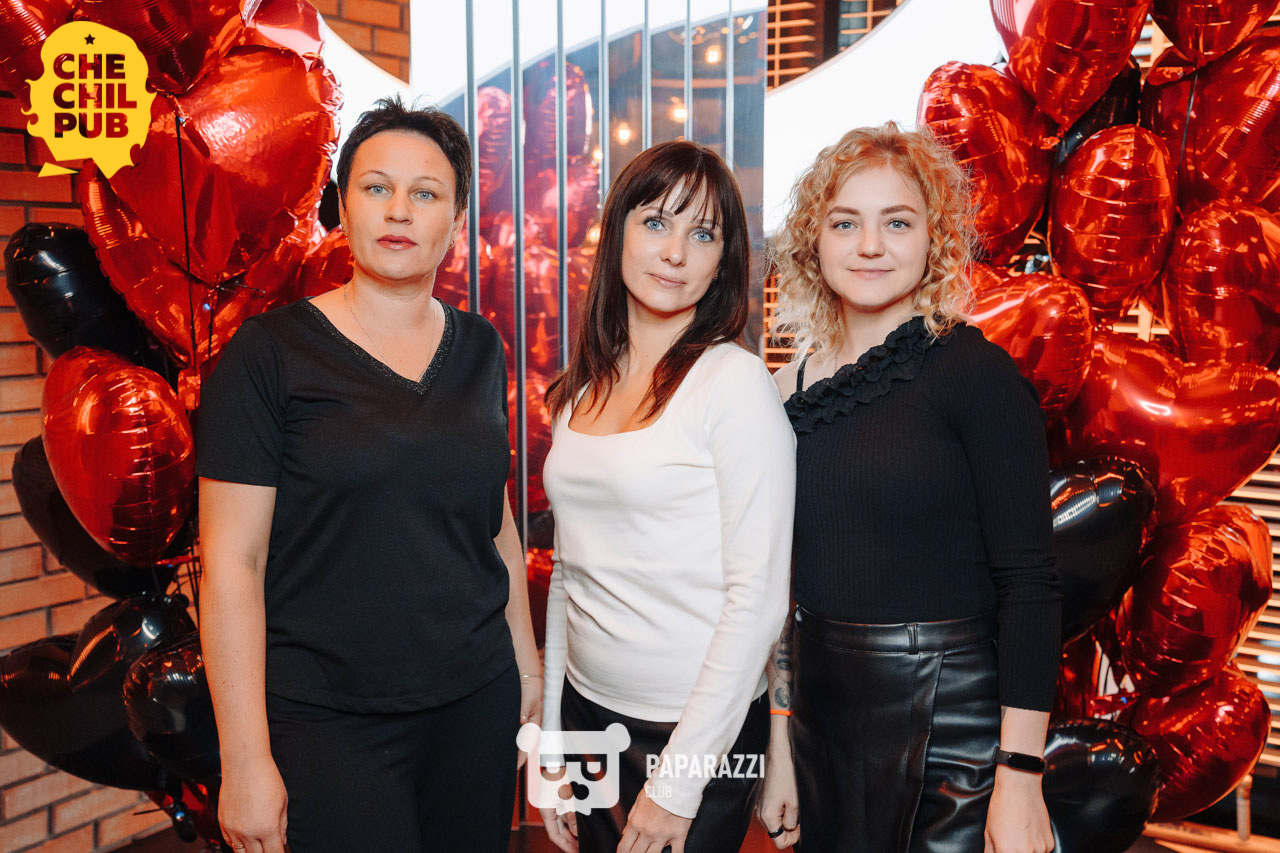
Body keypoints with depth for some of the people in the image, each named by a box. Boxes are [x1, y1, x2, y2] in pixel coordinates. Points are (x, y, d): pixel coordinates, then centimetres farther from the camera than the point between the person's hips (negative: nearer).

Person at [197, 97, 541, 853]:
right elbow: (232, 563, -10)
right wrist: (246, 761, -12)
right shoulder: (272, 352, -8)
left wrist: (527, 664, 16)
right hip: (330, 725, -4)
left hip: (476, 702, 5)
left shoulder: (479, 350, 6)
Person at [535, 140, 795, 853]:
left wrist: (679, 783, -16)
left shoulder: (736, 382, -14)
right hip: (588, 712, 6)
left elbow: (758, 599, -17)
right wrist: (551, 740, 9)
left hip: (700, 736, -5)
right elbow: (571, 573, 10)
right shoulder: (582, 391, 4)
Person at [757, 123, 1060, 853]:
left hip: (947, 722, -4)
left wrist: (1020, 778, -16)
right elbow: (786, 581, 9)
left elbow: (1028, 584, -12)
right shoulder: (795, 386, 4)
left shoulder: (977, 374, -10)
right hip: (820, 711, 5)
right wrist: (779, 744, 9)